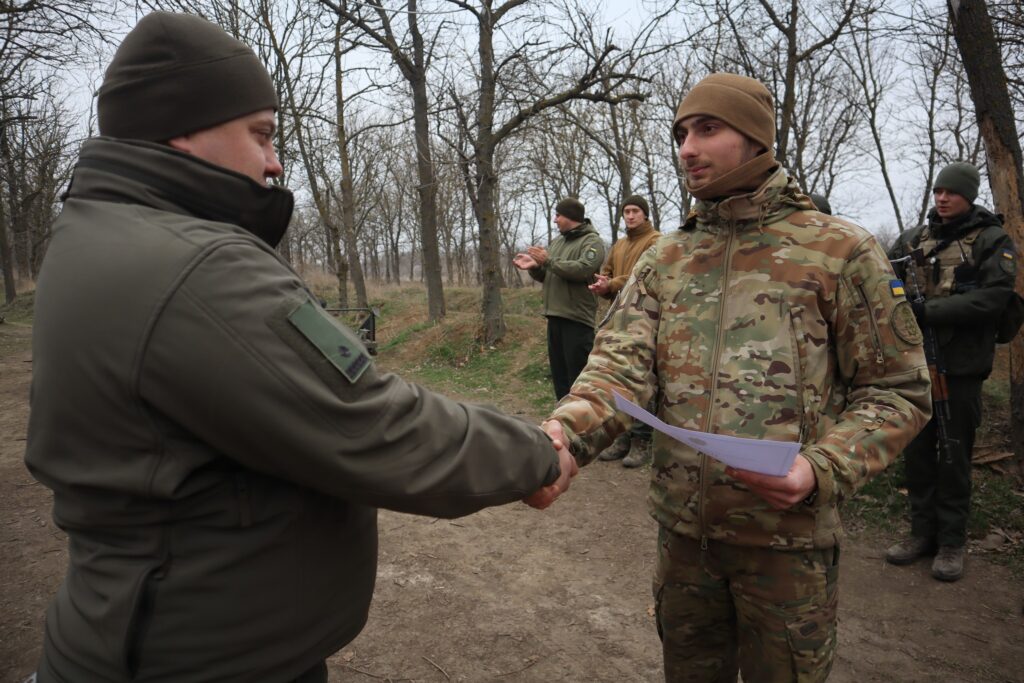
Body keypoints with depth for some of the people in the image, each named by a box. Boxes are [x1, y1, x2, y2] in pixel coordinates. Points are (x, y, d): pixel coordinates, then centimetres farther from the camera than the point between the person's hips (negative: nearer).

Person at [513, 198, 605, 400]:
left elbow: (583, 269, -22)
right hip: (555, 316, 9)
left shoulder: (592, 241, -5)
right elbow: (546, 276, 23)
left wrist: (548, 261, -18)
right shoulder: (556, 242, 19)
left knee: (577, 373, -6)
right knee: (559, 371, 14)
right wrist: (535, 266, 1)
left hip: (577, 317, -8)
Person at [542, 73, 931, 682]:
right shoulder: (664, 260, 5)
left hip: (787, 535, -3)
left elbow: (898, 390, -4)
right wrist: (567, 431, -28)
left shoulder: (841, 250, -6)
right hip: (682, 526, 4)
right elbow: (623, 363, -8)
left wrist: (822, 469, -21)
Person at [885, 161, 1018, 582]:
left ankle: (952, 542, 16)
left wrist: (929, 311, -21)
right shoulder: (914, 239, 12)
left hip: (961, 366, -4)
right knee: (917, 450, 9)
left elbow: (993, 298, -13)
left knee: (954, 454, 3)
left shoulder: (992, 241, 0)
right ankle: (922, 531, 22)